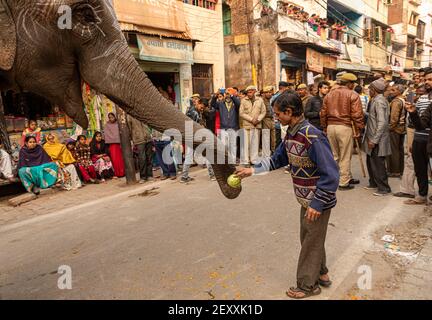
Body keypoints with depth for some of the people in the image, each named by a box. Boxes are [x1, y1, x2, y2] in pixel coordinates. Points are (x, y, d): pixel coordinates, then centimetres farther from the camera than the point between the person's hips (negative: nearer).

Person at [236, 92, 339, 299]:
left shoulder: (313, 137, -28)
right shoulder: (291, 133, 0)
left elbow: (331, 174, -27)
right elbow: (277, 159, 12)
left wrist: (317, 203, -25)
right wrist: (253, 170, 4)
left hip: (318, 201, -8)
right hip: (307, 199, 8)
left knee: (311, 243, 9)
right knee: (310, 239, 23)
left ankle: (307, 285, 28)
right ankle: (321, 274, 44)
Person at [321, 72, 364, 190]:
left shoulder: (329, 94, 12)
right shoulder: (353, 95, -4)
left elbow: (323, 113, 13)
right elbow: (357, 115, -10)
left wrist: (325, 128, 20)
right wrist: (358, 129, -3)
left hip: (330, 126, 5)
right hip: (345, 127, -5)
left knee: (334, 155, 14)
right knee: (345, 157, 4)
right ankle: (344, 182, 9)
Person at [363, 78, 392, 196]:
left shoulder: (379, 101, -17)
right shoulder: (376, 100, 12)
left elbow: (382, 123, -23)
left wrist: (374, 140, -24)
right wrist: (370, 138, 12)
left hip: (378, 139, -10)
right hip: (372, 137, 10)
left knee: (378, 164, -1)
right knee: (371, 162, 19)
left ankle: (384, 188, 9)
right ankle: (374, 183, 32)